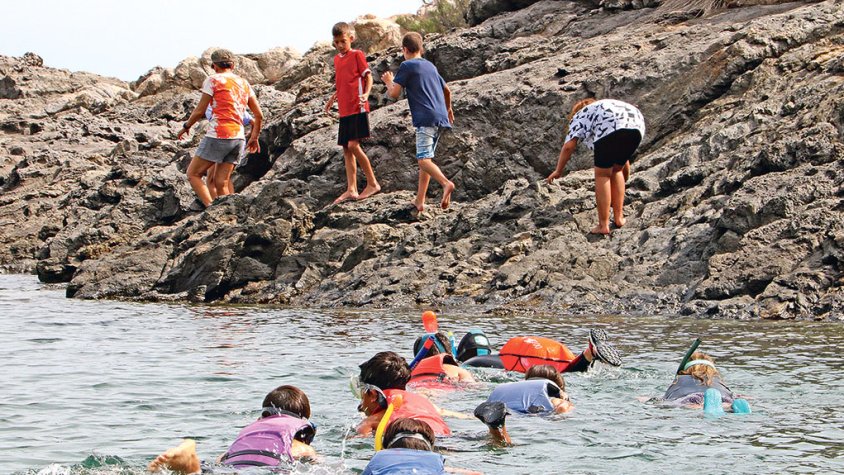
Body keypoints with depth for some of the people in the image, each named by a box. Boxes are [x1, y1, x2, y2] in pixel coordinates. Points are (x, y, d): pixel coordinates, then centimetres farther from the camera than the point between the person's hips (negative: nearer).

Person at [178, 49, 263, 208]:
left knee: (193, 174, 3)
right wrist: (254, 137, 27)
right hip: (238, 138, 6)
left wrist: (186, 126, 14)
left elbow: (199, 111, -3)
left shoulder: (213, 80, -2)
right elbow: (259, 115, 14)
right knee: (221, 183, 9)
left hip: (218, 135, -6)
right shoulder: (244, 83, 15)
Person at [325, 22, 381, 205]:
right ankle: (351, 189, 7)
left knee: (353, 145, -16)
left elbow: (368, 76, -6)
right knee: (346, 149, 5)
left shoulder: (357, 55, -3)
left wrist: (366, 94, -22)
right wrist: (333, 99, 17)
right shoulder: (337, 59, 18)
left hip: (358, 109, -8)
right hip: (344, 110, 8)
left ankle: (372, 183, -5)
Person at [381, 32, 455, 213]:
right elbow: (447, 91, 32)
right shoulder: (430, 66, 22)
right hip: (441, 118, 8)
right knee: (425, 158, 13)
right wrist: (448, 109, 51)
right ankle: (420, 201, 12)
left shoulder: (406, 66, -1)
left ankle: (446, 183, -39)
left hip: (426, 118, -8)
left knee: (423, 159, -15)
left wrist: (389, 82, 16)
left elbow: (394, 94, -6)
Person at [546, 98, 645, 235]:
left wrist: (558, 170, 22)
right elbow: (624, 162, 49)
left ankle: (603, 225, 7)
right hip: (637, 127, 6)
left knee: (602, 175, 8)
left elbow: (569, 146, 11)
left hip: (610, 129, -6)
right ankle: (619, 217, 25)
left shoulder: (579, 117, 29)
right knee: (616, 170, 24)